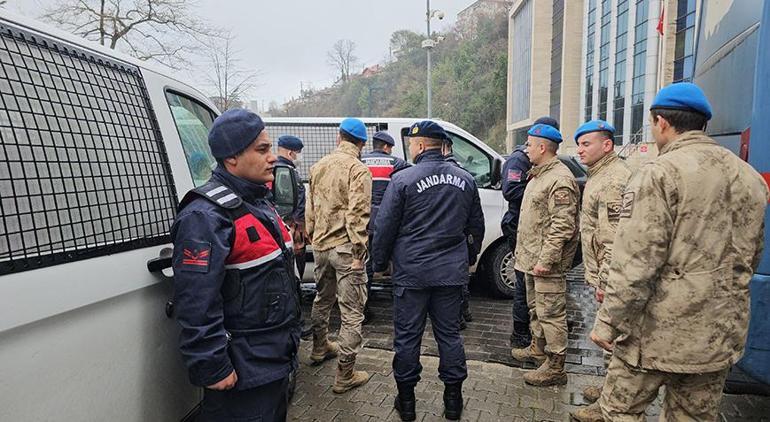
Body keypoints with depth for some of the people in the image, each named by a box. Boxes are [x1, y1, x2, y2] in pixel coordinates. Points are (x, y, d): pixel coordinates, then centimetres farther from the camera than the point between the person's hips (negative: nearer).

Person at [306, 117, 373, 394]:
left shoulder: (318, 167, 10)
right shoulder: (358, 170, -14)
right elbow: (357, 214, -20)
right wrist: (359, 251, -17)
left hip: (320, 245, 8)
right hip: (345, 248, -7)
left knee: (323, 299, 26)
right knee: (351, 312, 1)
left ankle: (320, 349, 44)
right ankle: (345, 375, 6)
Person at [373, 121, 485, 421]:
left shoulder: (403, 179, -10)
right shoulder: (465, 180, 5)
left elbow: (385, 227, -7)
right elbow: (477, 225, 15)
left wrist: (380, 263, 6)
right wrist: (469, 256, 28)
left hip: (411, 272, -4)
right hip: (452, 271, 4)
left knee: (407, 336, 8)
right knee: (449, 333, 13)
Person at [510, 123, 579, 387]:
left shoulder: (560, 180, -18)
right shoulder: (538, 175, 16)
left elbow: (562, 227, -24)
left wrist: (546, 260, -25)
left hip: (546, 263, -10)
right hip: (531, 258, 10)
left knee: (551, 313, -2)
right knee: (535, 307, 22)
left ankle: (555, 367, 8)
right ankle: (538, 349, 39)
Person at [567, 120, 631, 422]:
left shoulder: (613, 180, -17)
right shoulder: (600, 175, 17)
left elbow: (615, 238, -23)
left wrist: (605, 280, -22)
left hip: (609, 277, -10)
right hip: (603, 274, 10)